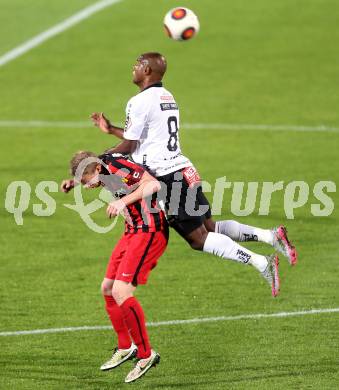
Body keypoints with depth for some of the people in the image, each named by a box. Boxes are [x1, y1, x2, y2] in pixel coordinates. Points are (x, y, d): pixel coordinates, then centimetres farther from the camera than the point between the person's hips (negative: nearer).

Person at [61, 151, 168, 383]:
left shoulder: (118, 166, -23)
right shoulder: (103, 165, 5)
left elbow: (153, 184, -33)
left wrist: (123, 201, -42)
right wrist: (74, 182, 16)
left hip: (150, 231, -10)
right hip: (133, 231, 10)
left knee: (121, 292, -16)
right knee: (108, 288, 13)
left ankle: (146, 355, -5)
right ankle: (125, 347, 29)